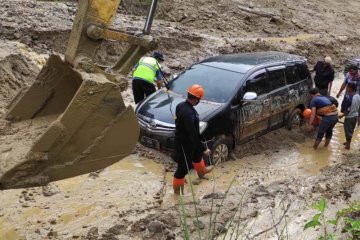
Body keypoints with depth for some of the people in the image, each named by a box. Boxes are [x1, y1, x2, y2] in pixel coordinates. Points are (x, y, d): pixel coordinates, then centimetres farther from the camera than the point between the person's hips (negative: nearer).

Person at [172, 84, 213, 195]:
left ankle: (201, 171, 61)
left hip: (182, 138, 10)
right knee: (184, 166, 9)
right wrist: (204, 149, -23)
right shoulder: (189, 113, -36)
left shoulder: (181, 105, -7)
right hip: (184, 144, -10)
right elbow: (192, 135, -33)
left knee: (197, 155, 33)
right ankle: (177, 189, 29)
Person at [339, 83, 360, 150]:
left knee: (347, 131, 10)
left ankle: (348, 145, 23)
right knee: (351, 130, 23)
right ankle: (348, 142, 41)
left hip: (349, 117, -7)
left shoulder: (349, 98, -28)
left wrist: (342, 115, -7)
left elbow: (347, 111, -24)